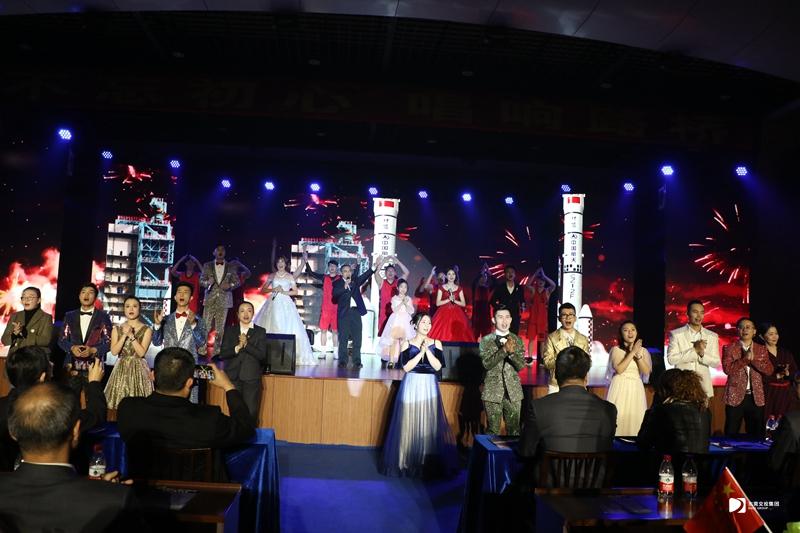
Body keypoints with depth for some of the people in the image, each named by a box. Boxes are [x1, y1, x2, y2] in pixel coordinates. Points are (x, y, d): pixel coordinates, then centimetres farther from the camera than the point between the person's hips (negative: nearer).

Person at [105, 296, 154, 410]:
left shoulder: (146, 330, 0)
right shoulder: (117, 330, 8)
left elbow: (141, 352, -10)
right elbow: (114, 351, -4)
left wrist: (131, 336, -14)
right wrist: (125, 335, -12)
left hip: (139, 369, -2)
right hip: (121, 369, 2)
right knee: (119, 404, -1)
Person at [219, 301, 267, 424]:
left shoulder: (260, 332, 5)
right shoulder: (230, 331, 11)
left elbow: (262, 355, -5)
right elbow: (222, 354, 3)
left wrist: (246, 344, -14)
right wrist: (238, 347, -11)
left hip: (252, 378, -2)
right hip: (233, 378, 2)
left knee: (251, 413, -5)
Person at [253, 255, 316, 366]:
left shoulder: (290, 276, 9)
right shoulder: (271, 276, 12)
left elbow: (295, 291, 7)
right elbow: (263, 290, 9)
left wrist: (284, 292, -6)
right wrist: (273, 289, -7)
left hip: (285, 304, -1)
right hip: (273, 303, 1)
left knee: (287, 328, -10)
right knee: (270, 326, -8)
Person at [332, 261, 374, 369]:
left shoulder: (355, 280, 15)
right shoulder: (337, 283, 5)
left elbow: (365, 276, 2)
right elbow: (334, 293, -11)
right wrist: (344, 287, -23)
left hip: (356, 311, 2)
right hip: (344, 313, -2)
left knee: (357, 338, 1)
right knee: (343, 338, 1)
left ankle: (357, 361, 4)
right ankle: (342, 361, 6)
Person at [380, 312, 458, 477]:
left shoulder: (436, 343, 6)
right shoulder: (407, 344, 3)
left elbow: (438, 366, -5)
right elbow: (406, 367, -9)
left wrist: (427, 350, -13)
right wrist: (420, 352, -12)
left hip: (430, 387, 1)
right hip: (412, 386, -1)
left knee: (430, 423, 0)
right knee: (410, 423, -1)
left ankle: (430, 463, 10)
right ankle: (409, 462, 11)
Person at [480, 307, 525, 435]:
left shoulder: (517, 341, 6)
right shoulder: (486, 340, 0)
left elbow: (521, 366, -2)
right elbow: (487, 364, -11)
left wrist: (512, 351, -21)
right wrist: (504, 350, -22)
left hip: (513, 392, 2)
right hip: (493, 392, -2)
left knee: (514, 430, 5)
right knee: (492, 431, 3)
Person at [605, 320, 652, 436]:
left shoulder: (643, 350, 9)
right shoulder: (616, 349, -2)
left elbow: (646, 371, -3)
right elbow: (619, 369, -15)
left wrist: (637, 354, -13)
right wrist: (632, 352, -13)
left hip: (636, 388, 3)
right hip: (620, 387, -3)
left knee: (635, 418, 3)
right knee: (618, 417, -5)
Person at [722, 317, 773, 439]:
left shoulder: (761, 350, 10)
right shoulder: (729, 348, 1)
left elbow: (769, 370, -3)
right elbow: (727, 369, -12)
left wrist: (753, 359, -16)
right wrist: (745, 359, -19)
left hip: (756, 398, 3)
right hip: (735, 397, -3)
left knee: (756, 435, 9)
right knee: (731, 435, 2)